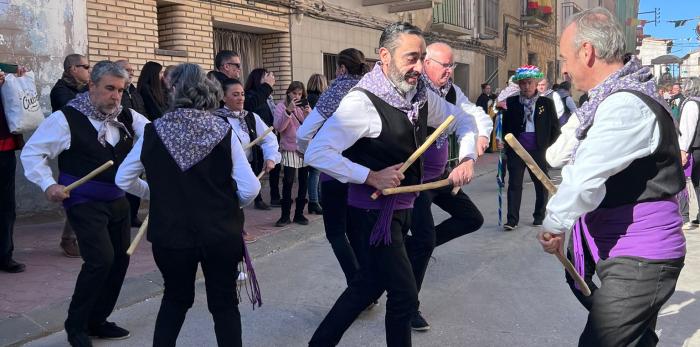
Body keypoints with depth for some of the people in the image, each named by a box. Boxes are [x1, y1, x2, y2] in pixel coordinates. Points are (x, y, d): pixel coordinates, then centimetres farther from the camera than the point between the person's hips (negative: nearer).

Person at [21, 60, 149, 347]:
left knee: (120, 259, 9)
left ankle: (97, 321, 28)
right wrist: (47, 184, -17)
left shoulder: (127, 117, 3)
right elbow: (32, 152, -5)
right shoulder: (66, 119, -11)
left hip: (118, 200, 6)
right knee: (101, 259, -16)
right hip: (84, 202, -6)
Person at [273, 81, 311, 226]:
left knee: (303, 182, 6)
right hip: (289, 149, -4)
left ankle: (299, 213, 16)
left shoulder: (305, 106, 10)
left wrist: (308, 115, -15)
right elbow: (279, 127, -13)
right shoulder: (281, 106, 0)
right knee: (288, 182, -7)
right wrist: (288, 111, -23)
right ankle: (285, 215, 0)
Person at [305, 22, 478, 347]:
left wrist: (467, 158, 0)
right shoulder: (362, 101, -22)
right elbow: (316, 153, -28)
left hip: (401, 207, 8)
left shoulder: (421, 95, 1)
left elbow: (463, 120, 17)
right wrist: (372, 177, -27)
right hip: (373, 213, -8)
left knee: (371, 282, 20)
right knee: (405, 296, -1)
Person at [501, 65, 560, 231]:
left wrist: (545, 145, 3)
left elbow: (555, 128, 7)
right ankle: (512, 220, 3)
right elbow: (504, 125, 9)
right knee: (514, 184, -1)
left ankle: (539, 216, 26)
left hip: (537, 150, 1)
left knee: (541, 184, 9)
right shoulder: (511, 102, 2)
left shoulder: (547, 103, 1)